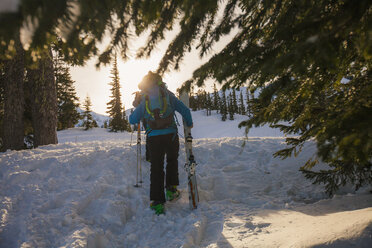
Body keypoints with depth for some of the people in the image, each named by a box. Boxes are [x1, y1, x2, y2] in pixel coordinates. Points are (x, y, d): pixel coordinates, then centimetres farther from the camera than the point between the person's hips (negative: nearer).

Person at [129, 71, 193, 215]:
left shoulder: (144, 101, 10)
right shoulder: (168, 95, 7)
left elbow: (132, 120, 14)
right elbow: (185, 110, 6)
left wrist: (142, 115, 33)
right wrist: (189, 124, 23)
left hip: (153, 137, 1)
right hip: (170, 134, 0)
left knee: (156, 168, 6)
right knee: (172, 160, 24)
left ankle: (157, 201, 1)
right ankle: (171, 189, 19)